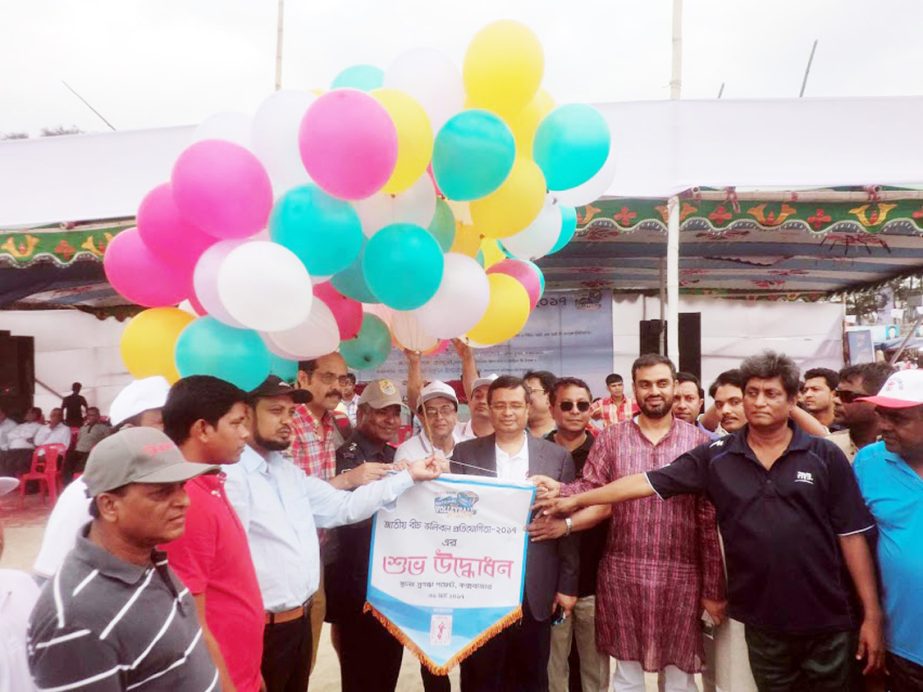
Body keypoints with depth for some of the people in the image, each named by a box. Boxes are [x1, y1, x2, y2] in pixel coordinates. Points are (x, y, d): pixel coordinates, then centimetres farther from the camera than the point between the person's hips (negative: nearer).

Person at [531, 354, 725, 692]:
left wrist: (714, 588, -3)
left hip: (680, 576, 0)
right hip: (622, 573, 1)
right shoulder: (610, 439, 4)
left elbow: (711, 520, -2)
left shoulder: (698, 441, 0)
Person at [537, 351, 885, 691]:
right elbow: (649, 481, -4)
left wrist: (872, 614, -4)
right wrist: (575, 500, -6)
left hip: (827, 623, -1)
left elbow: (852, 535, -2)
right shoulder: (716, 456, -2)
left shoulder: (825, 456, -3)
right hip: (762, 622, 1)